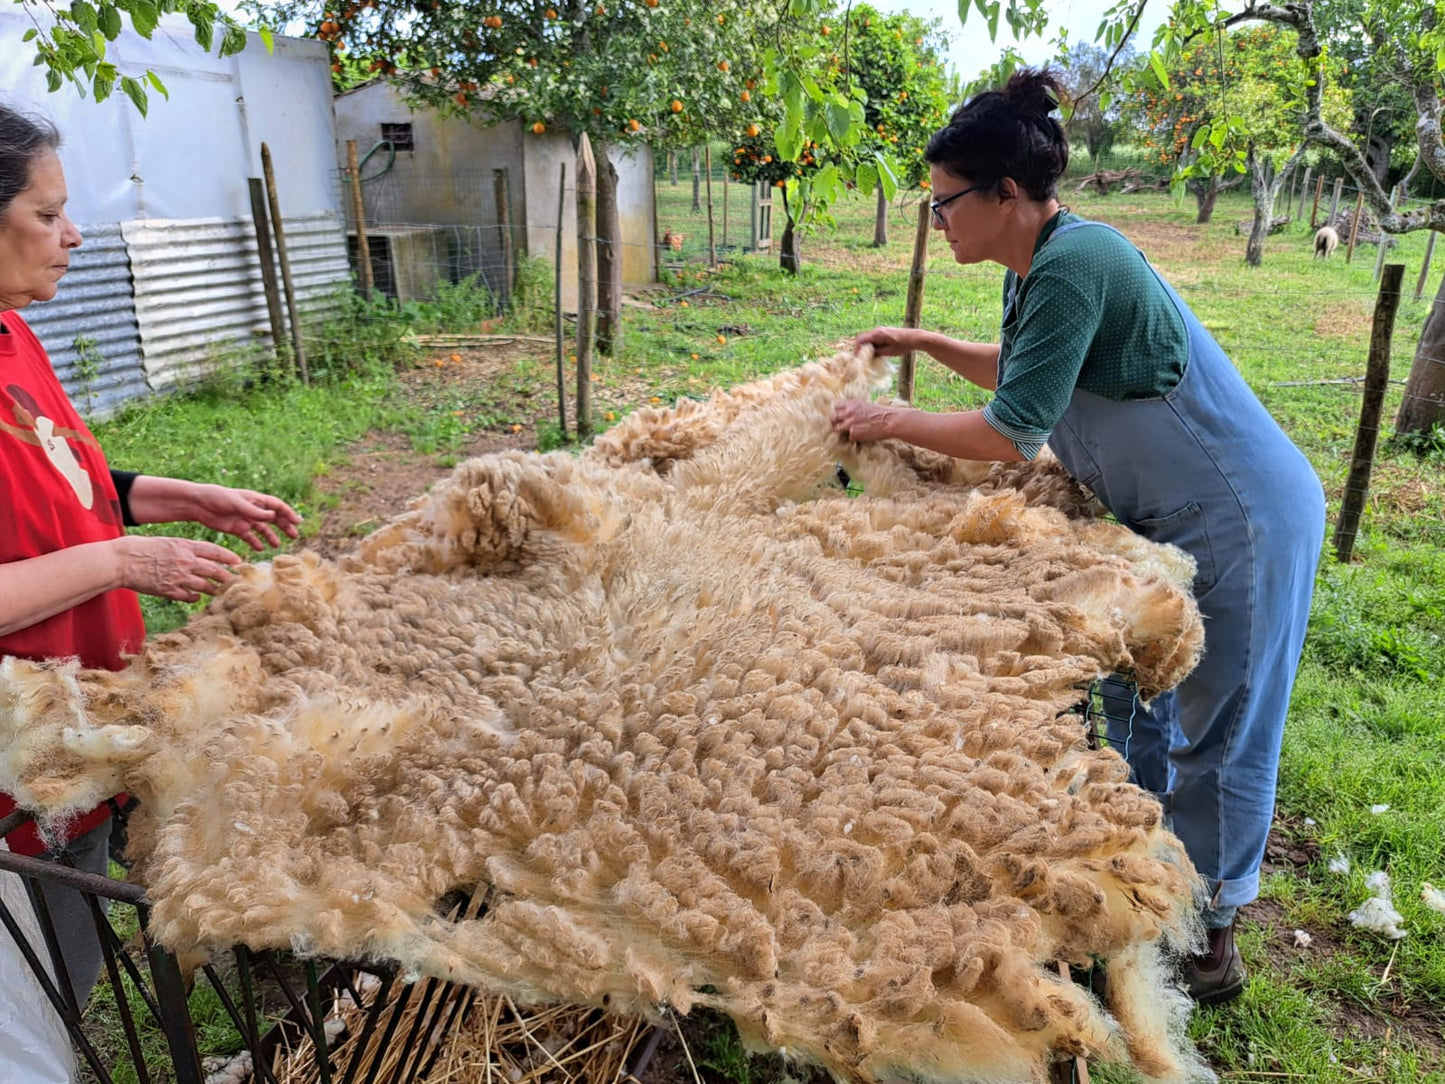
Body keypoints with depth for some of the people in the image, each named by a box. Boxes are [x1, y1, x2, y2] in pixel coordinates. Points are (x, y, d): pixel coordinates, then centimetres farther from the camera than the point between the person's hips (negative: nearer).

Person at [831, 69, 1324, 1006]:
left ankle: (1210, 931, 26)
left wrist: (892, 421, -13)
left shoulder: (1073, 265, -26)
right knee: (1134, 698, 19)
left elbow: (1011, 435, -26)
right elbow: (1025, 371, 21)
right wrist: (925, 344, 14)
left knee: (1216, 735, 5)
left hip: (1243, 524, -10)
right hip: (1163, 520, 10)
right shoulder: (1039, 266, 4)